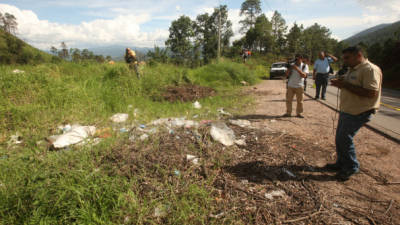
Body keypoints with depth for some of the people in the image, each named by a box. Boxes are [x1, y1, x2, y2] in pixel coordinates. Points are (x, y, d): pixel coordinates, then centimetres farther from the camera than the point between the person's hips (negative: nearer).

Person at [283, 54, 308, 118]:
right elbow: (287, 74, 4)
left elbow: (304, 75, -16)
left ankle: (299, 113, 17)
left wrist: (297, 69, -23)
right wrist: (289, 69, -14)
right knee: (288, 100, 3)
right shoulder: (292, 65, 5)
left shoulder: (304, 66, -2)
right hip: (290, 86, 2)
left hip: (299, 86, -2)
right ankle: (288, 113, 14)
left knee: (299, 101, 4)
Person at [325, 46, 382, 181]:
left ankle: (351, 167, 11)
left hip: (359, 112, -9)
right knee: (340, 138, 14)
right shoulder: (352, 70, 14)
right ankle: (341, 164, 29)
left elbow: (371, 93, -28)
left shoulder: (370, 69, -17)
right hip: (347, 110, 10)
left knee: (345, 138, -7)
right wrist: (341, 83, 3)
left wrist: (346, 85, -26)